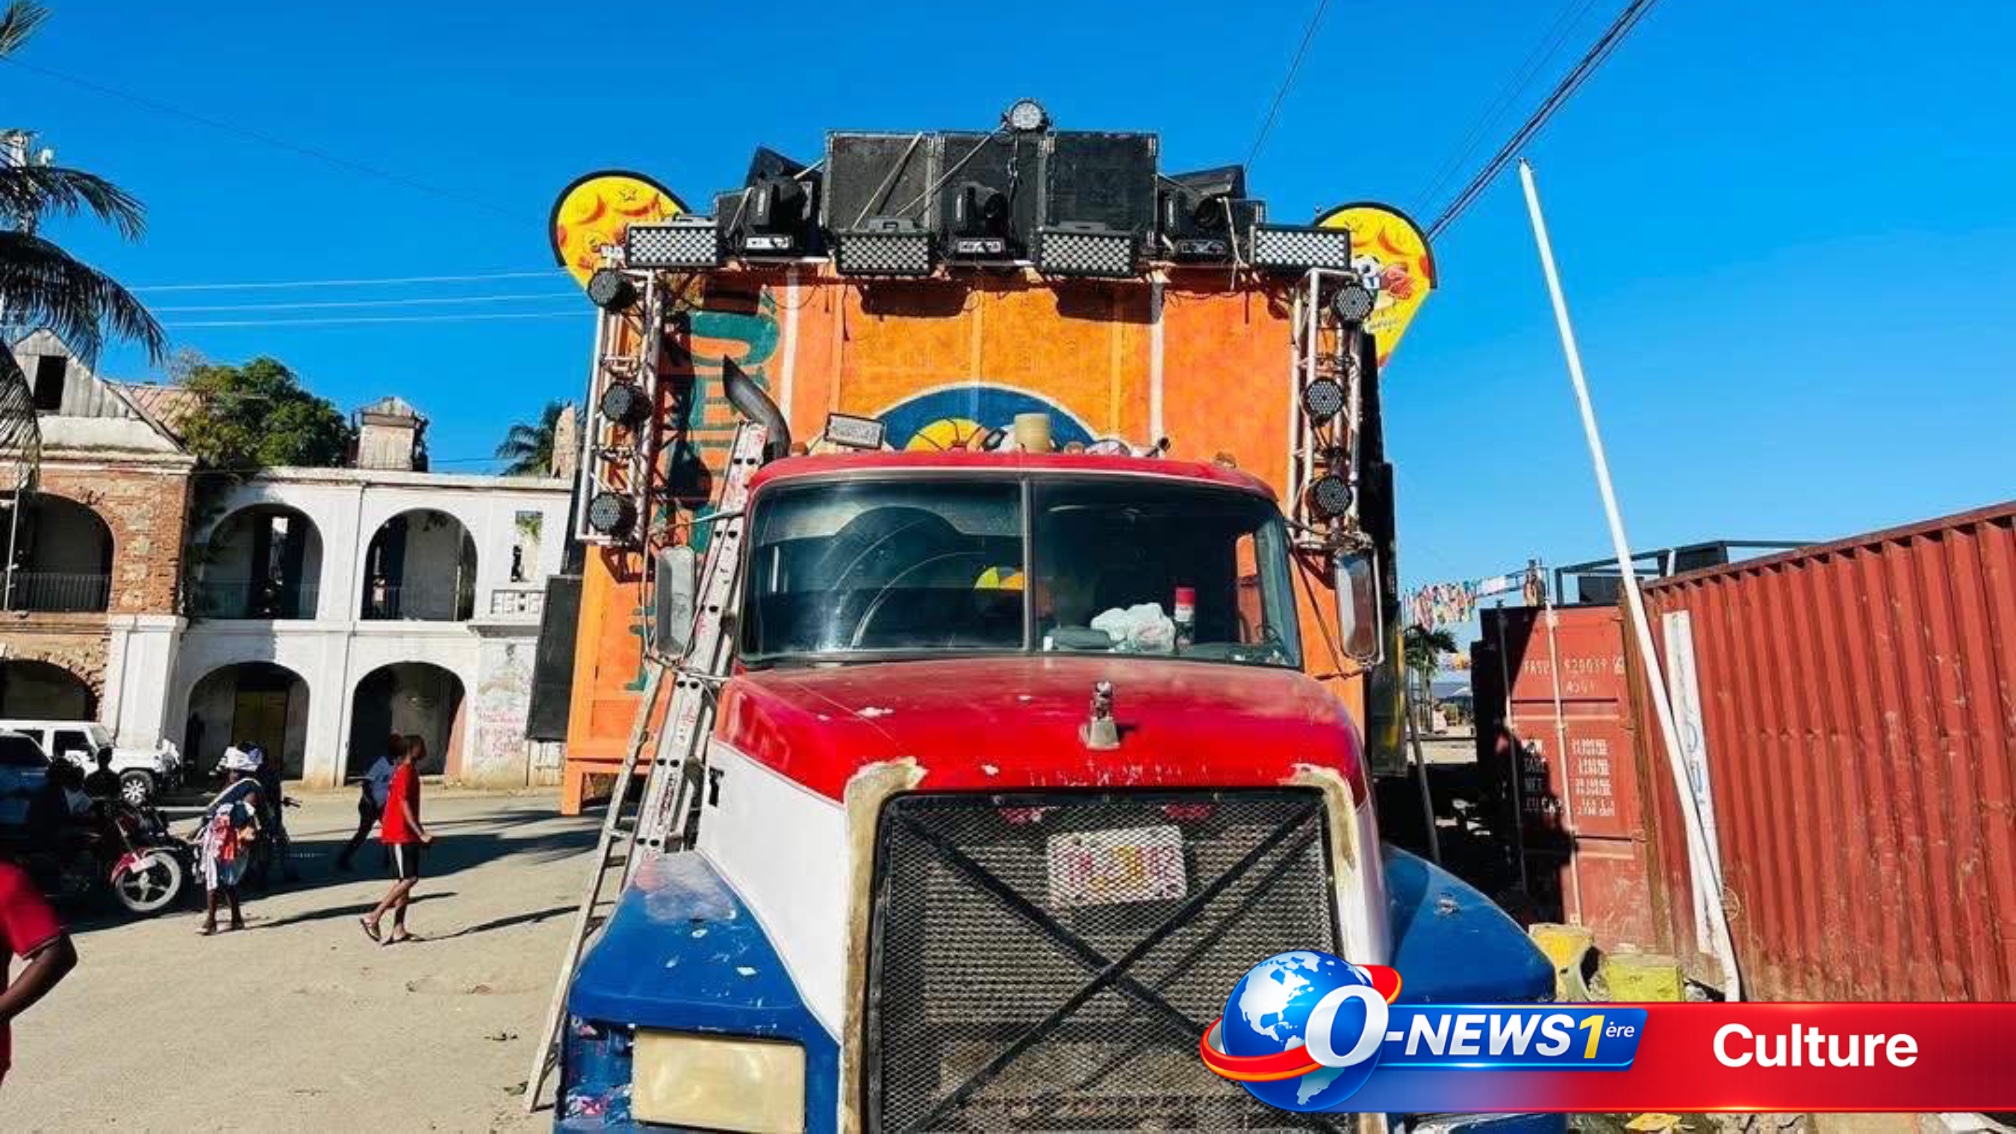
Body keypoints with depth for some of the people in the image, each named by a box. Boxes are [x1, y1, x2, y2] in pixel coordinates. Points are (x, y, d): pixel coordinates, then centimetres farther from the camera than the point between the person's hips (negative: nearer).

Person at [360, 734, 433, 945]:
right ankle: (373, 918, -5)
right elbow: (405, 806, -21)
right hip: (400, 835, -10)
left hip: (406, 835, 10)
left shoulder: (409, 770, 15)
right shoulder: (405, 772, -15)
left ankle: (398, 930, 9)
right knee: (408, 879, -10)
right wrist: (421, 834, -24)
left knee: (404, 880, 8)